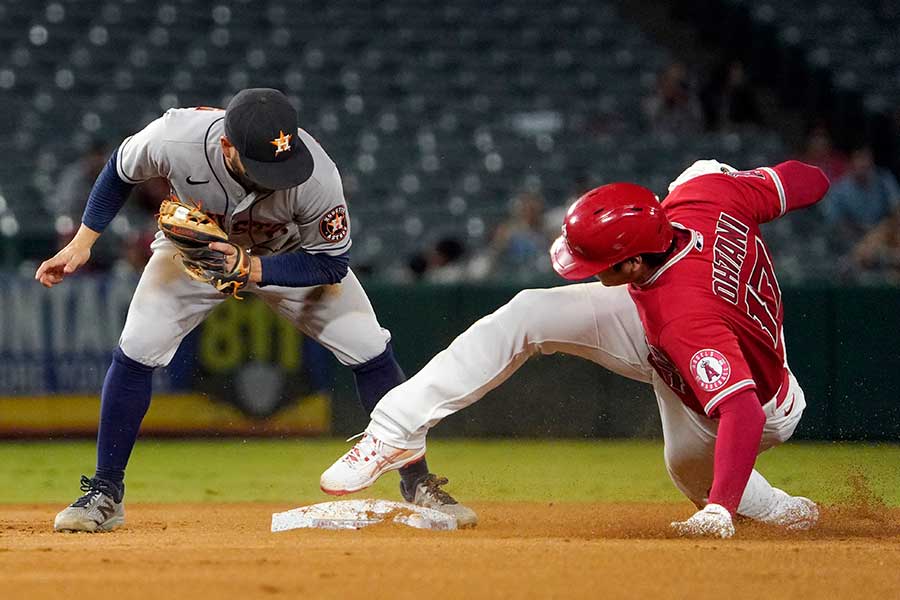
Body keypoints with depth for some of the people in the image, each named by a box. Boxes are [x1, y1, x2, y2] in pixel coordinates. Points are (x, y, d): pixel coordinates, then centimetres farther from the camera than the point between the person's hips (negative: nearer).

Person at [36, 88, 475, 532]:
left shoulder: (316, 176, -39)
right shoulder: (172, 140, -37)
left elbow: (331, 264, -24)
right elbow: (121, 170, -11)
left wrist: (251, 270, -38)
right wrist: (83, 241, -12)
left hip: (292, 254, 0)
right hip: (195, 242, 0)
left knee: (370, 350, -11)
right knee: (136, 350, -15)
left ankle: (417, 483, 6)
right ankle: (104, 494, 0)